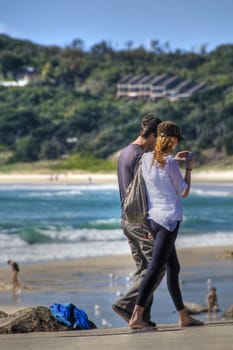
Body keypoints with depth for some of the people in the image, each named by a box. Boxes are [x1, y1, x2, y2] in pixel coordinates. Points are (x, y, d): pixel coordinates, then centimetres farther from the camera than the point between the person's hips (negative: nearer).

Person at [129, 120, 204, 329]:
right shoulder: (170, 163, -13)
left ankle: (183, 317, 23)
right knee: (155, 268, -11)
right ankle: (136, 317, -17)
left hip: (153, 218, 8)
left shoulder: (146, 159, 6)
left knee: (173, 268, 16)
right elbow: (184, 192, -2)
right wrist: (189, 168, 7)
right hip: (169, 219, -8)